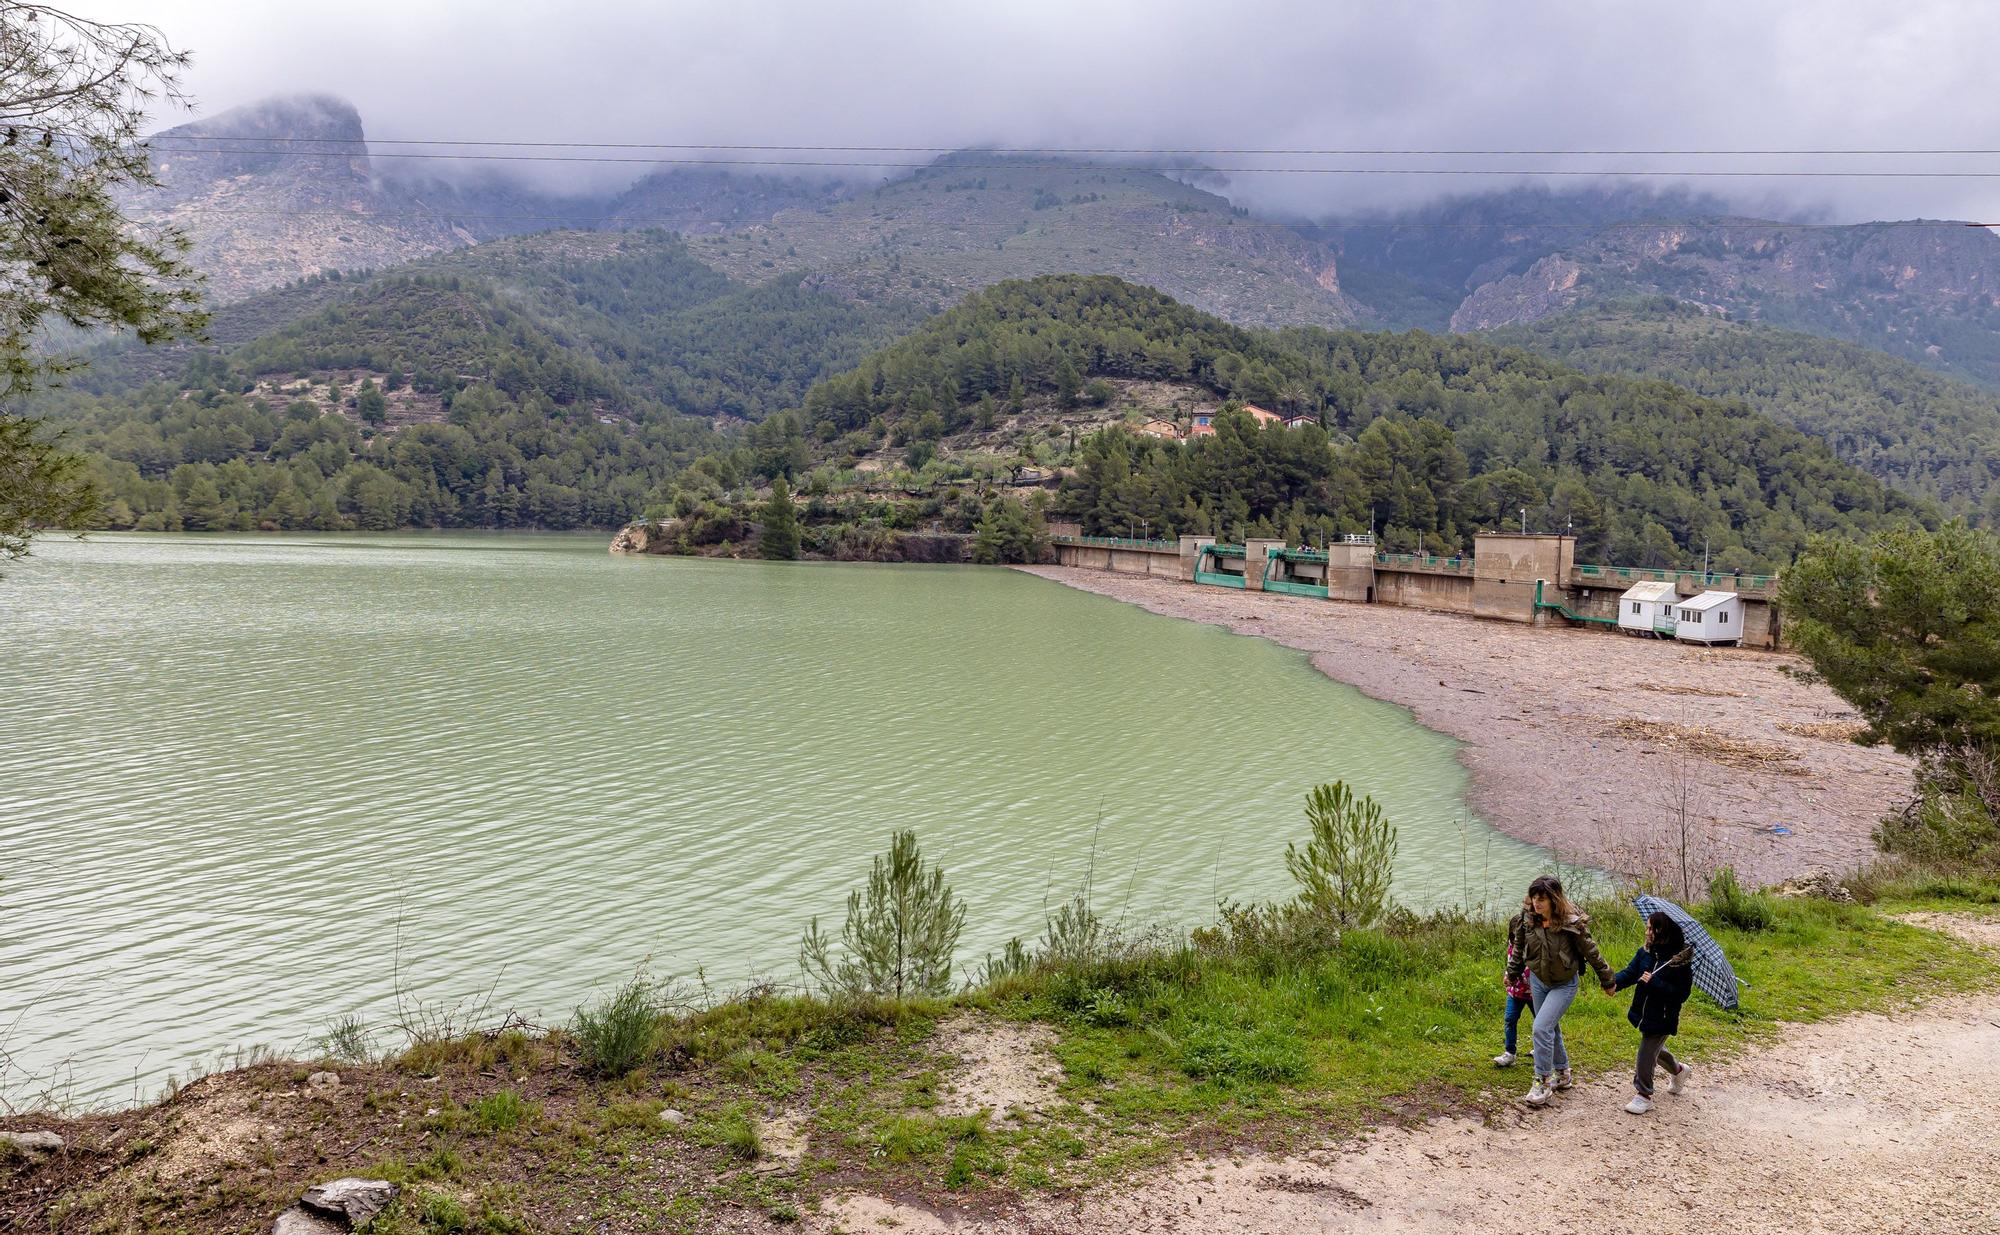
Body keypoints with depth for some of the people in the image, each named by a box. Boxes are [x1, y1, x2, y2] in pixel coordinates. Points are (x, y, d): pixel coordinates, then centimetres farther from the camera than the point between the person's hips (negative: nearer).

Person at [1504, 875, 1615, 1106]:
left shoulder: (1572, 924, -24)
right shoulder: (1528, 921, -10)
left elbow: (1591, 953, -11)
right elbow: (1519, 949, 8)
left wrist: (1607, 981, 0)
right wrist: (1512, 974, 19)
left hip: (1564, 984, -5)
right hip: (1537, 981, 5)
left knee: (1541, 1027, -16)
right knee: (1551, 1028, 16)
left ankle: (1543, 1082, -5)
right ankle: (1563, 1074, 35)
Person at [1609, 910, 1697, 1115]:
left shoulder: (1680, 961, -20)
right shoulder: (1645, 953, -1)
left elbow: (1682, 993, -20)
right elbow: (1630, 972, -6)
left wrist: (1654, 983, -29)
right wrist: (1613, 982, -25)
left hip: (1662, 1017, -7)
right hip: (1644, 1012, 7)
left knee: (1646, 1054, -3)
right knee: (1655, 1049, 26)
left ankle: (1644, 1095, 14)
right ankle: (1678, 1070, 55)